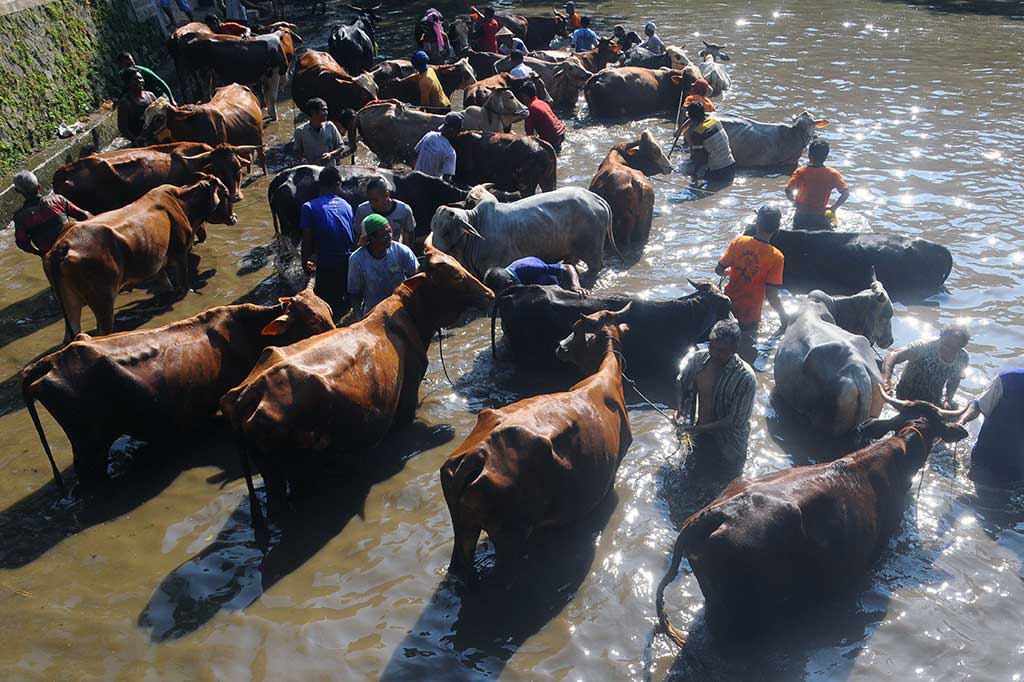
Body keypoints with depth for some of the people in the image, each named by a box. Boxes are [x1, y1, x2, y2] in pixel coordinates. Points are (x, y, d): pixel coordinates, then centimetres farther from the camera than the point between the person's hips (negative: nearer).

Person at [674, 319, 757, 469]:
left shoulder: (745, 378, -30)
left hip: (726, 439, -4)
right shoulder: (695, 359, -17)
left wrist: (699, 429, -30)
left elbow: (735, 421, -25)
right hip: (699, 433, 4)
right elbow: (680, 385, 3)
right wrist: (679, 411, -13)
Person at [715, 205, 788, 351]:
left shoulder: (739, 241, -12)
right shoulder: (776, 257, -19)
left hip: (728, 308, 3)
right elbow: (771, 294, -19)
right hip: (749, 317, -2)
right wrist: (784, 317, -5)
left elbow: (719, 270, -6)